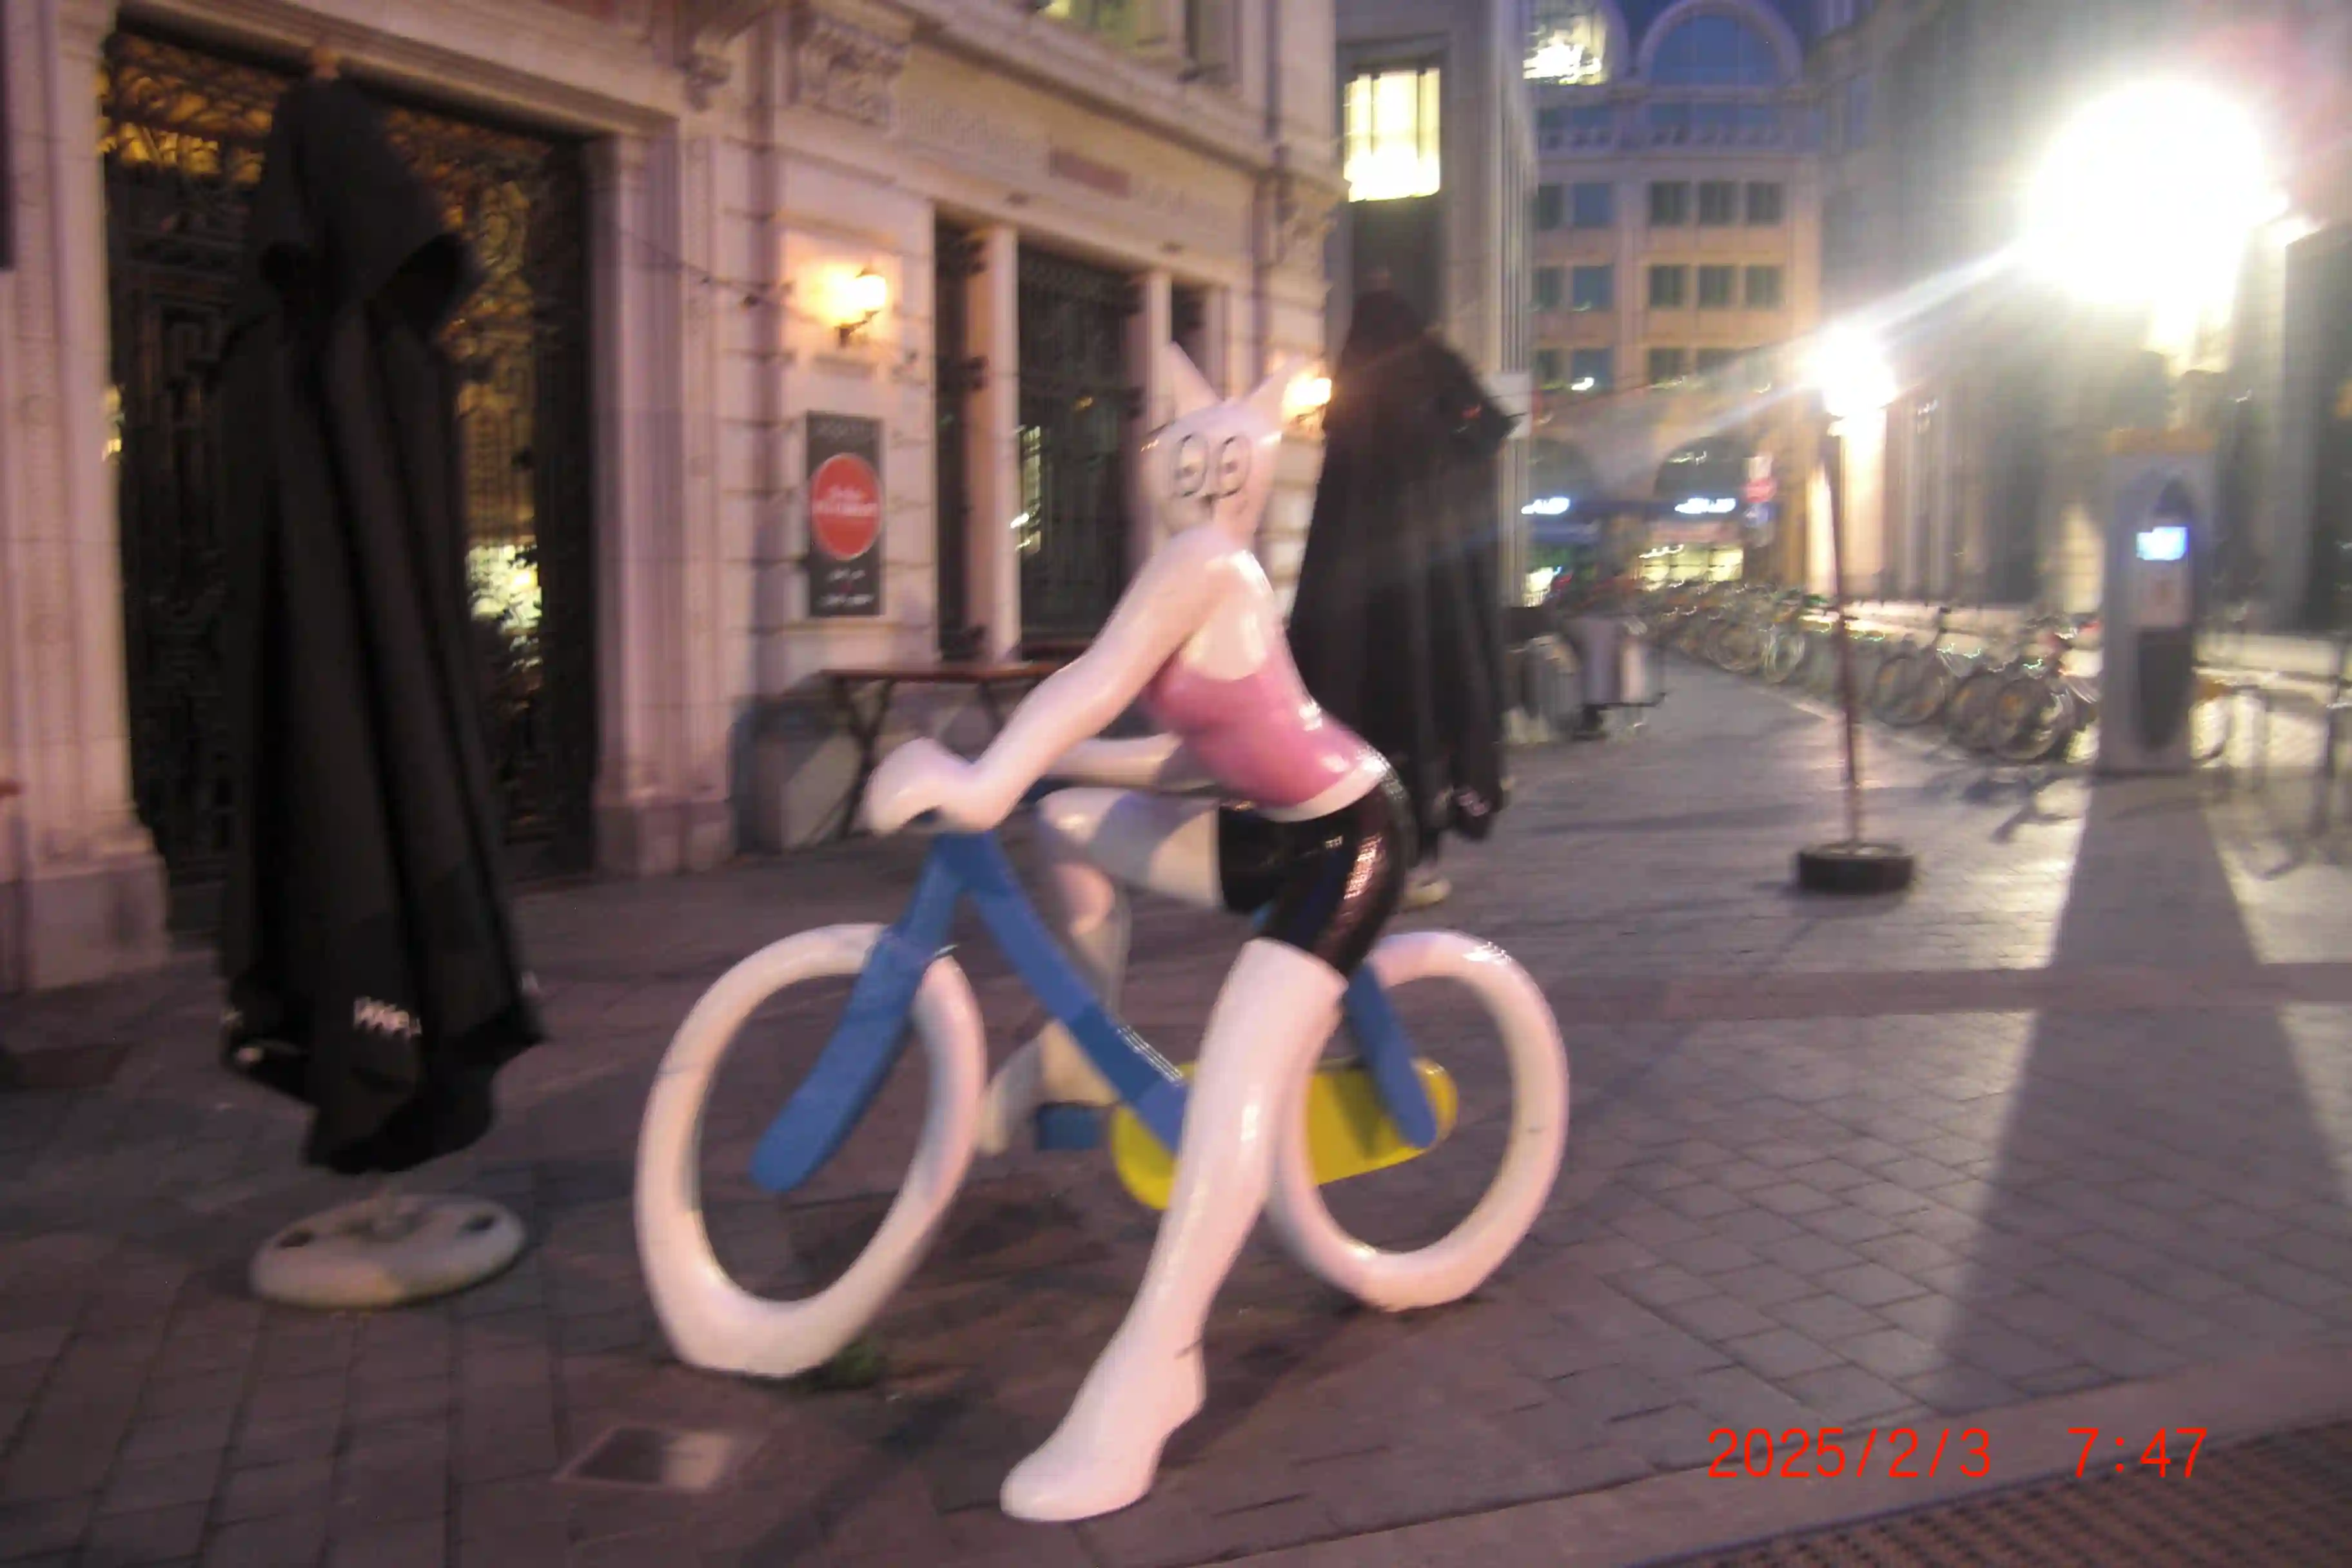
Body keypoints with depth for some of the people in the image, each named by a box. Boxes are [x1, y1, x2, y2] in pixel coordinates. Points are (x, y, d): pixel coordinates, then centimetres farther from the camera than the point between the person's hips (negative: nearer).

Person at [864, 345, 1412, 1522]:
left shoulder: (1203, 559, -18)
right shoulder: (1210, 571, 12)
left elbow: (1099, 680, -33)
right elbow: (1185, 754, 12)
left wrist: (981, 782, -39)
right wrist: (1039, 764, 9)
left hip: (1344, 840, -10)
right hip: (1278, 826, 10)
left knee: (1234, 1088, -24)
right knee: (1072, 822, 13)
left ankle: (1148, 1376, -26)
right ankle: (1077, 1052, 24)